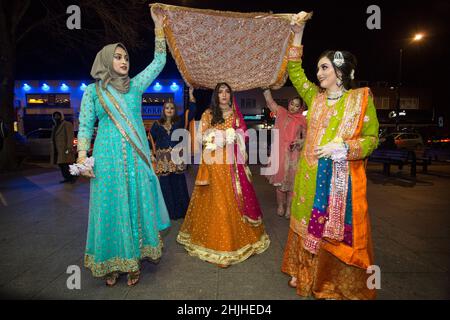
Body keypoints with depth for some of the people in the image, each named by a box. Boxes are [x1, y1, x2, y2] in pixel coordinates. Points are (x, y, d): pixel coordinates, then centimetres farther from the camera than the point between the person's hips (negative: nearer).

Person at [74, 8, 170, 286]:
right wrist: (82, 155, -7)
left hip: (136, 156, 2)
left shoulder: (136, 85, 12)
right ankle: (111, 262, 18)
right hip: (108, 157, -1)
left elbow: (159, 62, 13)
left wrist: (159, 27, 9)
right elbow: (85, 125, 5)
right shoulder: (94, 91, 8)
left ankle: (134, 258, 18)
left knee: (137, 204, 4)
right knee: (111, 206, 3)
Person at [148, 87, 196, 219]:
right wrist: (154, 152, 6)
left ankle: (181, 211, 16)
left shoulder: (180, 121, 7)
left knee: (179, 185, 4)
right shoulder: (157, 124, 8)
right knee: (166, 186, 3)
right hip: (163, 158, 0)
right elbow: (151, 139, 13)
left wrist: (191, 94, -4)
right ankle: (169, 212, 14)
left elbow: (191, 112, -1)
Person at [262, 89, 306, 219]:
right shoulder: (281, 112, 4)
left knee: (291, 181, 5)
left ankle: (289, 207, 20)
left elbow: (306, 137, 8)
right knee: (280, 181, 11)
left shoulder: (302, 120, 2)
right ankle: (280, 206, 25)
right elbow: (269, 99, 1)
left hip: (293, 154, -1)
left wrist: (300, 142, -12)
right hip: (279, 152, 1)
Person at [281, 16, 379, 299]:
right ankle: (305, 273, 31)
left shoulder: (361, 98, -1)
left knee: (338, 229, 5)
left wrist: (343, 147, -19)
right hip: (311, 175, 4)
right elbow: (295, 72, 14)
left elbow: (371, 138, -3)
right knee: (309, 224, 12)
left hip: (343, 177, -4)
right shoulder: (315, 96, 10)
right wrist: (297, 36, 9)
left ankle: (338, 284, 26)